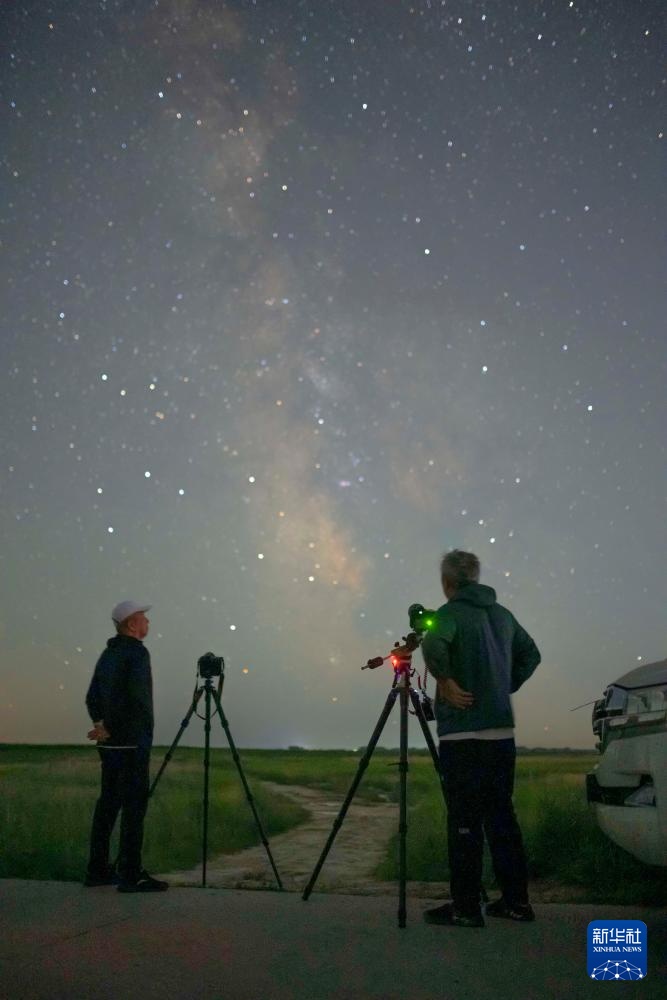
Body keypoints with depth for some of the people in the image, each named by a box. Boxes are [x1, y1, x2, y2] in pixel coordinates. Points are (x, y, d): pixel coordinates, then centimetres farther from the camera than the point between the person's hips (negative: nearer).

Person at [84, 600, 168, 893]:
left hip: (111, 743, 9)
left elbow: (92, 698, 16)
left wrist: (102, 725, 6)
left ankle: (97, 870, 15)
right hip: (132, 741, -9)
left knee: (109, 802, 11)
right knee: (135, 803, -7)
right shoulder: (136, 652, -11)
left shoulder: (108, 654, 15)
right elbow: (135, 697, -22)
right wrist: (111, 729, -13)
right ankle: (131, 874, -7)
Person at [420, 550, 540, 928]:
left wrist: (446, 682, -16)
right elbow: (531, 655, 25)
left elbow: (434, 645, -30)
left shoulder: (451, 613, -8)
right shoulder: (502, 614, 13)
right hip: (502, 730, 7)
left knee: (464, 820, -2)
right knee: (501, 815, 13)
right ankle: (516, 901, 17)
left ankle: (466, 907, 2)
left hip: (463, 734, -7)